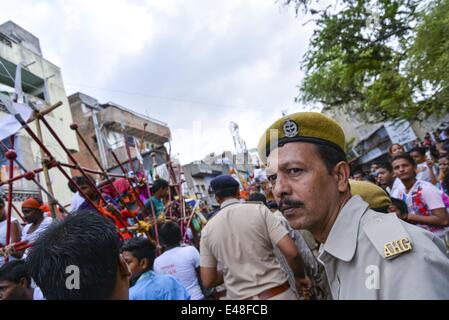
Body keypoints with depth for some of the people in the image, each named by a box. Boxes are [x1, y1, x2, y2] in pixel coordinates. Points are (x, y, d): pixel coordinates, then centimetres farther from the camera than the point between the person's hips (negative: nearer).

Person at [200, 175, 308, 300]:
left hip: (239, 296, 2)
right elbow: (291, 252, -12)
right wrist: (300, 277, 6)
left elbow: (208, 281, 2)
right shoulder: (259, 210, -6)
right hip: (278, 294, -2)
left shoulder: (207, 229, 1)